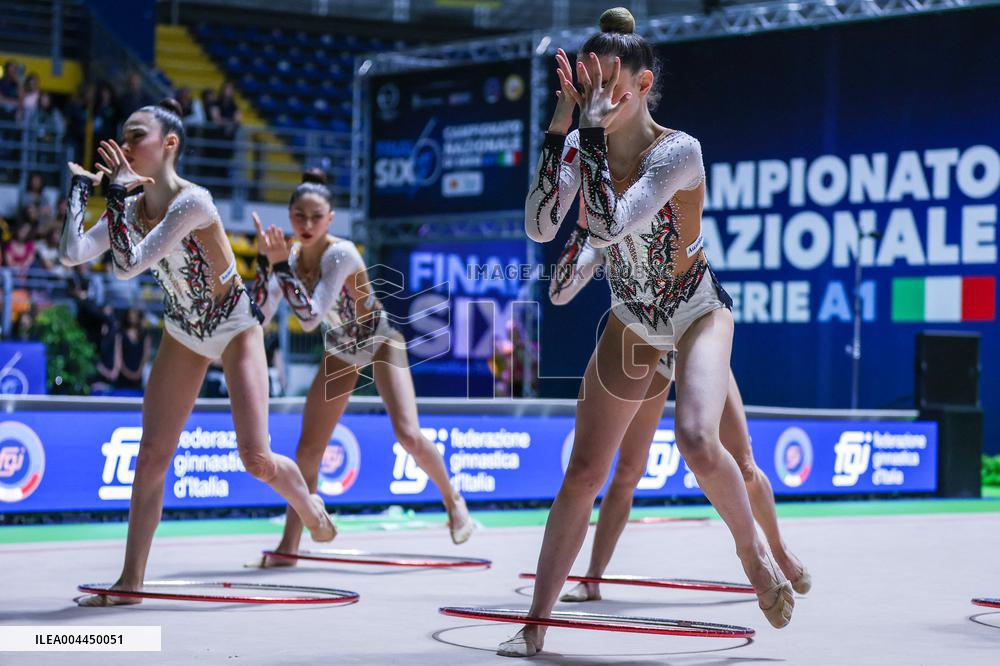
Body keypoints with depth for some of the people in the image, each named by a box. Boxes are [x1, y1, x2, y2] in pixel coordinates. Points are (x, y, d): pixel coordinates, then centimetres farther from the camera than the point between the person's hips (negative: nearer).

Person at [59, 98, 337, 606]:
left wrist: (119, 192, -33)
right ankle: (131, 580, 3)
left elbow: (127, 264, -35)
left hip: (236, 329, -6)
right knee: (151, 456, -2)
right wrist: (81, 187, -15)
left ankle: (310, 507, 23)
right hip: (183, 335, 6)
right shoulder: (132, 208, -8)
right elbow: (73, 254, -20)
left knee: (256, 458, -11)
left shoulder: (192, 201, -29)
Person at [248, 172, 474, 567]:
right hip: (341, 352, 5)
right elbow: (259, 316, -19)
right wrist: (265, 259, -28)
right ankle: (289, 546, 7)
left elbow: (310, 318, -39)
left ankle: (452, 500, 8)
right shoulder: (290, 255, -12)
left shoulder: (340, 254, -31)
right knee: (307, 451, -1)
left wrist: (281, 264, -42)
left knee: (408, 436, -19)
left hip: (381, 342, -5)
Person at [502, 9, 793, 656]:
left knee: (697, 441, -31)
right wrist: (561, 127, -28)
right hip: (631, 321, 5)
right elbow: (540, 227, -24)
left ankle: (753, 547, -3)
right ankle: (536, 624, 9)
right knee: (583, 473, 2)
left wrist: (594, 130, -38)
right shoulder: (582, 148, -10)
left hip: (697, 312, -5)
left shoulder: (679, 150, -26)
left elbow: (609, 226, -39)